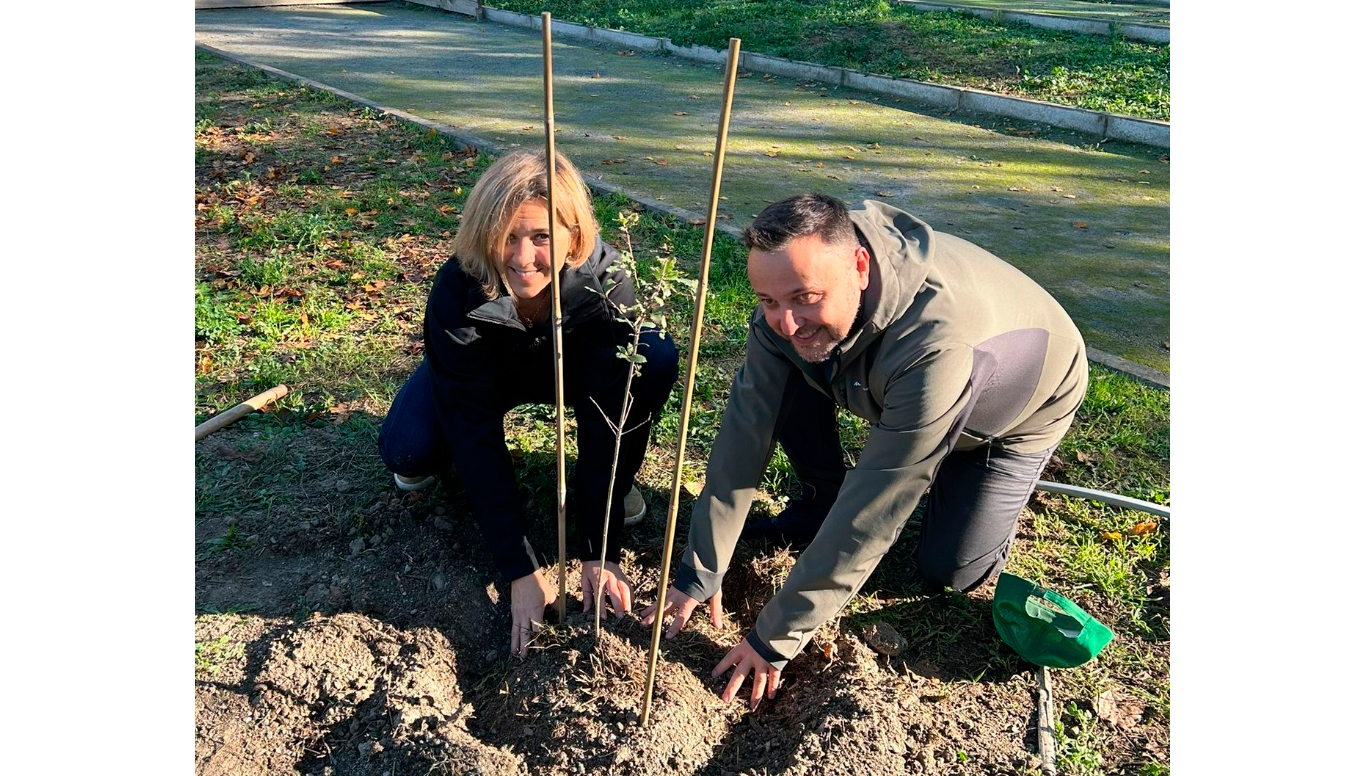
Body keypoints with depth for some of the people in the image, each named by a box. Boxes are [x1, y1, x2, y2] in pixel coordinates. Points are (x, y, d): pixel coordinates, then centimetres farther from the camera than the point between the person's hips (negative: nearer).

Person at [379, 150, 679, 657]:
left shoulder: (605, 281, -34)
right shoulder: (457, 292, -35)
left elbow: (605, 417, -32)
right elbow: (475, 431, -35)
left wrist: (599, 553, -35)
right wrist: (521, 568, -38)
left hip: (573, 368, 1)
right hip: (481, 376, 0)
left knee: (656, 359, -29)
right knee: (406, 449, -29)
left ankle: (614, 481, -3)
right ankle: (425, 461, 11)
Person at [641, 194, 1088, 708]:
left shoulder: (940, 343, -46)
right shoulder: (791, 288, -29)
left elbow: (872, 511, -42)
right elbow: (745, 431, -25)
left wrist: (777, 638, -36)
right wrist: (698, 574, -23)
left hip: (1022, 400, -4)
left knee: (950, 573, -12)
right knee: (787, 375, -20)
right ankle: (820, 502, 5)